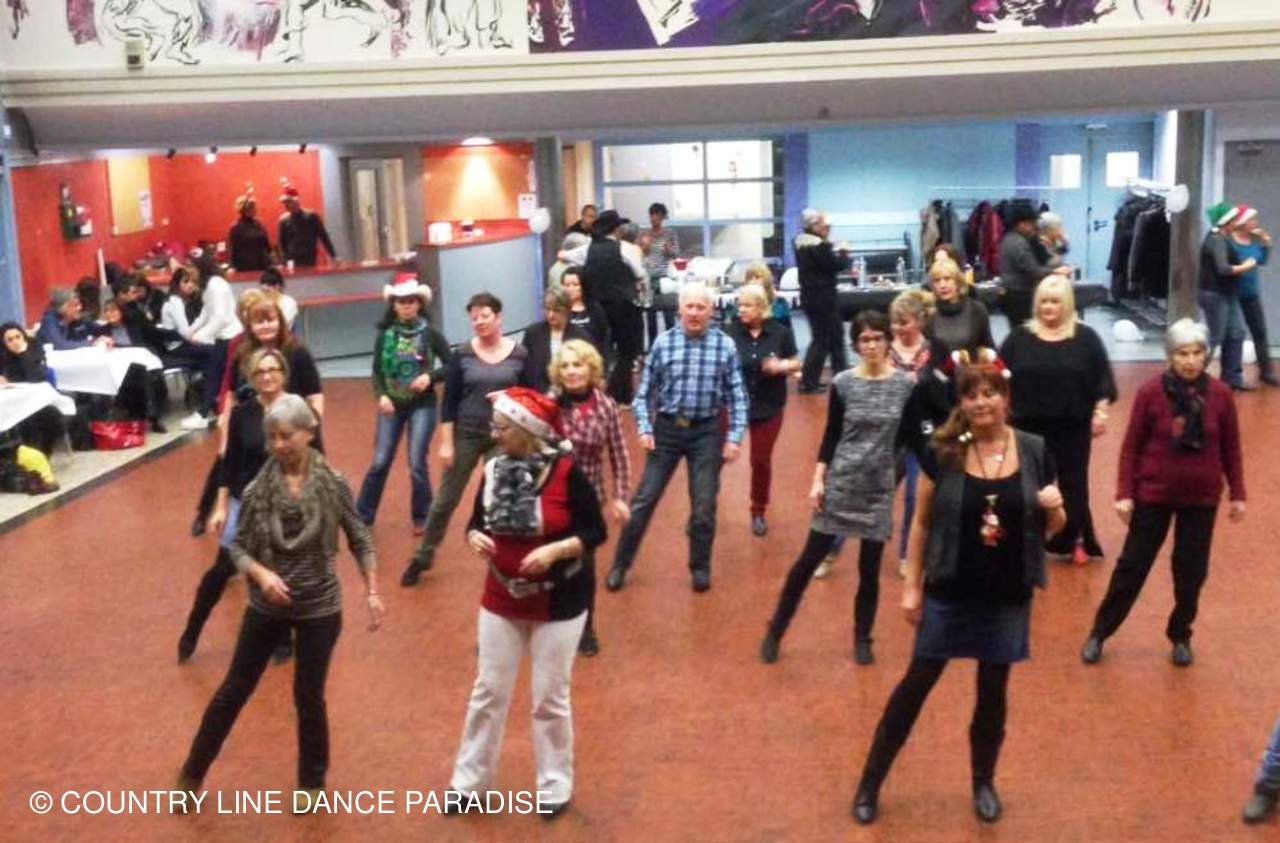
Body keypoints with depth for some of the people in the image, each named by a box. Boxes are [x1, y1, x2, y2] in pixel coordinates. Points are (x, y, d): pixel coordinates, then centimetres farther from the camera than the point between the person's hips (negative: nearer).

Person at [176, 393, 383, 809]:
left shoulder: (332, 485, -12)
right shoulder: (258, 488, -11)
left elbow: (360, 542, -3)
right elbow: (237, 546, -4)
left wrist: (372, 593, -7)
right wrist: (261, 574, -22)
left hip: (319, 610, -1)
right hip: (267, 607, 1)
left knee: (308, 697, 10)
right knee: (234, 691, 12)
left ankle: (312, 782, 32)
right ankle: (192, 774, 30)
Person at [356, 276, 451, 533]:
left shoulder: (430, 334, -5)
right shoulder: (385, 335, 0)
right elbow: (377, 371, 3)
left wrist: (430, 377, -17)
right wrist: (381, 396, -13)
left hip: (422, 405, -2)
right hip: (392, 405, 2)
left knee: (417, 464, -2)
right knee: (380, 462, 3)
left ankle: (421, 518, 16)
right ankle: (362, 516, 15)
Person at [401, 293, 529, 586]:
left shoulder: (519, 354, -5)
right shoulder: (462, 355, -6)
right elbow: (449, 402, -4)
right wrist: (446, 442, -7)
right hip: (467, 435, 0)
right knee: (446, 498, 5)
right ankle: (424, 556, 20)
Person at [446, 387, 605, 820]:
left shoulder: (566, 472, -17)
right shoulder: (493, 469, -3)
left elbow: (595, 531, -12)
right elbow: (477, 522, 8)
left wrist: (555, 549, -27)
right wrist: (474, 538, -14)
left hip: (558, 604, -4)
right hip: (501, 601, 4)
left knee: (550, 698, 8)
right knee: (488, 692, 12)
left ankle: (555, 786, 26)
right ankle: (469, 781, 27)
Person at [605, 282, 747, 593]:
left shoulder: (725, 345, -6)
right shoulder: (663, 343, -5)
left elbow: (737, 395, -2)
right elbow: (645, 391, 2)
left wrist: (735, 437, -7)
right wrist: (644, 429, -6)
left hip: (707, 431, 0)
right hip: (667, 427, 0)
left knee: (704, 505, 6)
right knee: (644, 499, 4)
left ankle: (700, 567, 25)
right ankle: (620, 564, 16)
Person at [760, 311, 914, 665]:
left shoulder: (906, 385, -3)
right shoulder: (843, 383, -4)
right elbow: (831, 436, 1)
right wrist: (817, 480, -3)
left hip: (879, 489, 0)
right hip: (840, 483, 0)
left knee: (869, 569, 8)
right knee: (809, 560, 2)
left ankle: (862, 639, 26)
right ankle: (775, 632, 15)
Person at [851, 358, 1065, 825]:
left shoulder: (1034, 452, -5)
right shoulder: (942, 452, -10)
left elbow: (1054, 527, 6)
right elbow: (921, 523, -2)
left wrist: (1055, 508, -16)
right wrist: (912, 585, -3)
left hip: (1008, 596, 1)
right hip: (948, 593, -1)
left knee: (994, 691, 13)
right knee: (916, 684, 7)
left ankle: (984, 782, 35)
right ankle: (870, 783, 20)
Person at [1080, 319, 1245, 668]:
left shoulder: (1220, 395, -5)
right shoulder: (1150, 392, -11)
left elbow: (1231, 449, 4)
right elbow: (1131, 447, -7)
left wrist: (1237, 495, 5)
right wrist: (1124, 493, -10)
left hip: (1202, 497, 2)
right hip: (1153, 493, -2)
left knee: (1191, 571, 11)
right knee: (1133, 565, 6)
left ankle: (1180, 636, 30)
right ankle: (1099, 632, 20)